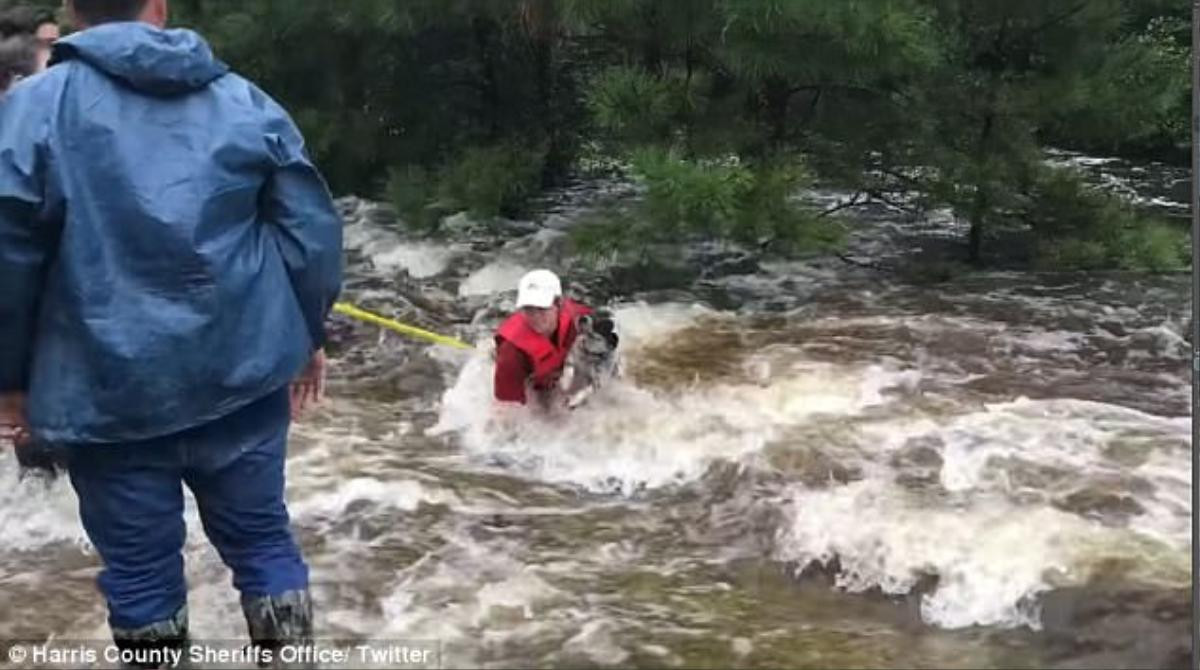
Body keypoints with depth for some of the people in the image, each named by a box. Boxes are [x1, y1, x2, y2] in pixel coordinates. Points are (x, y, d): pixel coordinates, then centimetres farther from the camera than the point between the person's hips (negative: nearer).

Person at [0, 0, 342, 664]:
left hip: (107, 389, -2)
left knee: (140, 566, 11)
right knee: (262, 536, 16)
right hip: (241, 374, 3)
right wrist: (306, 335, 16)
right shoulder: (247, 101, 5)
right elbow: (312, 232, 4)